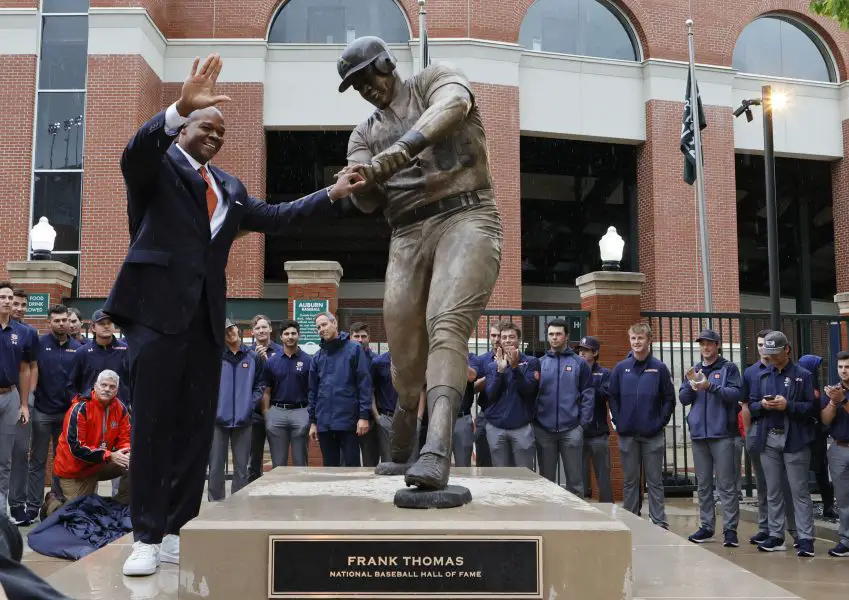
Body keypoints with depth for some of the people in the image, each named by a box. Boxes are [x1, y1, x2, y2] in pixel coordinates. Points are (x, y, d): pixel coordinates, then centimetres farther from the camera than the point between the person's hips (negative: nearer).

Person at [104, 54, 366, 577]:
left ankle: (178, 533, 13)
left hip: (207, 314, 6)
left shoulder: (229, 187, 21)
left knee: (198, 424, 5)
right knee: (153, 421, -4)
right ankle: (147, 538, 4)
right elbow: (135, 149, -18)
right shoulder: (156, 165, 4)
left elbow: (274, 217, 24)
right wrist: (180, 108, -36)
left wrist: (331, 194, 19)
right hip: (158, 308, -6)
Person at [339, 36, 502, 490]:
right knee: (404, 355, 2)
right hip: (408, 237, 5)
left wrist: (385, 161, -29)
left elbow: (451, 108, -18)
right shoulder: (364, 135, 21)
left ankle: (436, 455, -39)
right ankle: (400, 456, 21)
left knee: (446, 327, -26)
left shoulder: (436, 80, 8)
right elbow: (368, 203, 6)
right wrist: (359, 183, -21)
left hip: (465, 219, -5)